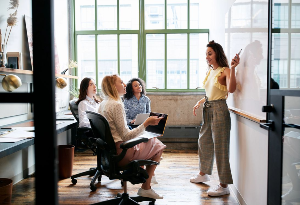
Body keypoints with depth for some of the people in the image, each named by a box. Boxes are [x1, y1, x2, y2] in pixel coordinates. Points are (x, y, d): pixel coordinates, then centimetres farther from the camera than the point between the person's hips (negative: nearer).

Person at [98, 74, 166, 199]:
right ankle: (145, 188, 10)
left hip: (109, 149, 10)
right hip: (120, 153, -10)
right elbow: (126, 136, -21)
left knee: (150, 140, 22)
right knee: (158, 146, 5)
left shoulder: (103, 104, 10)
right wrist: (146, 123, -18)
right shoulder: (116, 105, -19)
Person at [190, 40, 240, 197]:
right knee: (203, 141, 18)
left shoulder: (225, 71, -10)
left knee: (220, 146, -6)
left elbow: (231, 89, -29)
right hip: (207, 109, 9)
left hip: (219, 110, -9)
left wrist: (233, 68, -34)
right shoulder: (210, 72, 14)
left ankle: (224, 186, 3)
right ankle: (203, 174, 37)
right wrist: (199, 102, 11)